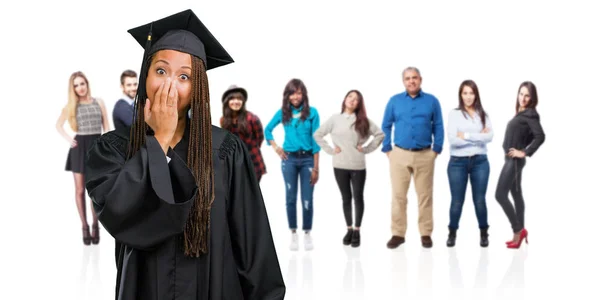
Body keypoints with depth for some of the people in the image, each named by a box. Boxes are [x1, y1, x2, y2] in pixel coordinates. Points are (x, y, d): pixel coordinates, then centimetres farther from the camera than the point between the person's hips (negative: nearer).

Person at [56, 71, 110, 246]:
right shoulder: (71, 106, 5)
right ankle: (84, 227, 10)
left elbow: (106, 127, 5)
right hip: (80, 147, 0)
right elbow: (58, 125, 17)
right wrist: (68, 139, 1)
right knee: (80, 190, 2)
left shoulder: (99, 102, 6)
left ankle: (95, 225, 15)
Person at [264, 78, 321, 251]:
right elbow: (268, 129, 18)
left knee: (307, 199, 1)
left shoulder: (312, 112, -3)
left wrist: (316, 167, -6)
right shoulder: (283, 112, 4)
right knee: (291, 198, 5)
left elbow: (315, 140, -4)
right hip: (289, 159, 2)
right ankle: (293, 234, 13)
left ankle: (307, 234, 12)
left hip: (307, 159, -2)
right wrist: (275, 147, 4)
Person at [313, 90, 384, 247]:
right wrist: (330, 150, -1)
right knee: (346, 198, 9)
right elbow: (317, 134, 5)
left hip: (358, 166, 0)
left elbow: (380, 134, 4)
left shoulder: (363, 121, 3)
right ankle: (349, 229, 20)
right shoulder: (334, 119, 2)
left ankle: (357, 231, 14)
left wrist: (367, 148, -3)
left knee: (358, 197, 4)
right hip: (340, 166, 0)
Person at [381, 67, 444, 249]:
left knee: (425, 195, 4)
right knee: (398, 196, 2)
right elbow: (386, 126, 8)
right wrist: (387, 149, 1)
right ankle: (398, 234, 8)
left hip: (425, 155, 0)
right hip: (400, 154, 0)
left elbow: (438, 127, 5)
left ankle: (426, 234, 12)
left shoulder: (432, 101, 4)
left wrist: (436, 150, -1)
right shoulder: (394, 101, 5)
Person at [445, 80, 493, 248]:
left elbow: (490, 136, -8)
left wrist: (467, 136, -12)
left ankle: (484, 233, 19)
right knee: (457, 201, 3)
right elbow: (452, 139, -13)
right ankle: (452, 233, 19)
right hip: (458, 162, -2)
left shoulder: (483, 115, 7)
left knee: (479, 200, 5)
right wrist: (479, 137, -9)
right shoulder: (454, 114, -1)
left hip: (480, 161, 2)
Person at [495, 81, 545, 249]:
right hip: (512, 159, 10)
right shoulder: (521, 113, 11)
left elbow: (540, 136, -24)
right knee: (516, 194, 12)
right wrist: (522, 146, 7)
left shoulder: (530, 113, -13)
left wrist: (525, 152, -19)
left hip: (514, 160, -10)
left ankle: (518, 230, -2)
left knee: (500, 195, -10)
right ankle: (520, 233, 18)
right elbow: (530, 135, 20)